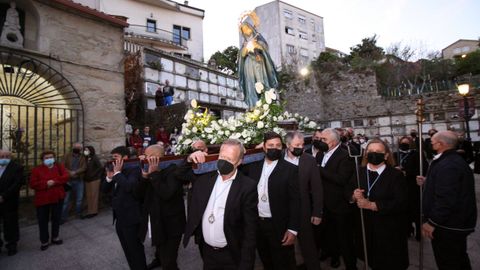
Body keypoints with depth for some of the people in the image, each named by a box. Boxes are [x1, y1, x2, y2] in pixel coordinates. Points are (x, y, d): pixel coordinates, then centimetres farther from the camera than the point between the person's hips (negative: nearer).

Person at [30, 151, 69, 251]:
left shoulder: (59, 166, 2)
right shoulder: (37, 169, -3)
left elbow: (66, 176, -10)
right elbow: (33, 184, -10)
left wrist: (55, 181, -22)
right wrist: (46, 183, -23)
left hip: (58, 197, 2)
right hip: (42, 199, -2)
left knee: (56, 218, 14)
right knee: (43, 221, 7)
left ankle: (55, 237, 31)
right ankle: (44, 241, 22)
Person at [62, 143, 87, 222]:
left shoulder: (83, 157, 7)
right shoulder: (67, 156, 6)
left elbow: (84, 168, -6)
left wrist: (75, 172, -20)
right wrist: (70, 173, -18)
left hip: (79, 180, 1)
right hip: (68, 180, -1)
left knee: (79, 198, 10)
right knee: (66, 199, 0)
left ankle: (79, 214, 25)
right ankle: (63, 217, 10)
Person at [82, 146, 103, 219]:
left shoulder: (94, 158, -9)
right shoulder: (86, 158, 9)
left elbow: (100, 167, -15)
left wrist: (93, 174, -13)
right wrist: (85, 176, 3)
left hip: (94, 179, -6)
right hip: (87, 180, 6)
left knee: (93, 195, 1)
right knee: (88, 196, 10)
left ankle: (94, 211, 10)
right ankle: (89, 211, 18)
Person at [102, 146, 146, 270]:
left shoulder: (134, 169, -15)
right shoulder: (114, 170, 8)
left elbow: (128, 187, -31)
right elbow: (104, 190, 9)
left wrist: (118, 172, -19)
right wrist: (109, 177, -8)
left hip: (130, 218, -8)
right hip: (119, 218, 8)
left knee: (135, 249, 7)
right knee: (128, 249, 22)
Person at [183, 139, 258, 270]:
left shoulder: (247, 186, -18)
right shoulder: (205, 176, -6)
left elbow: (250, 229, -15)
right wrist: (189, 160, -13)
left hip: (232, 255, -4)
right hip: (206, 251, 4)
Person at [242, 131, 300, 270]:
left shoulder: (290, 169, -11)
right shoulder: (253, 165, 0)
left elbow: (295, 200, -12)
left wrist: (293, 229, -15)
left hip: (279, 226, -4)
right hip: (256, 223, 4)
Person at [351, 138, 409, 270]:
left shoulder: (396, 175, -11)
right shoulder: (359, 172, 1)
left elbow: (401, 203, -20)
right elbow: (347, 193, 4)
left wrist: (372, 205, -25)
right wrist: (354, 197, -19)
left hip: (389, 231, -3)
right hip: (365, 228, 4)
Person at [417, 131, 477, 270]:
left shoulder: (447, 166, -26)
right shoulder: (455, 160, 10)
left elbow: (446, 199, -31)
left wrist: (432, 222, -25)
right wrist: (427, 183, 10)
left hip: (448, 225, -11)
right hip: (458, 222, 11)